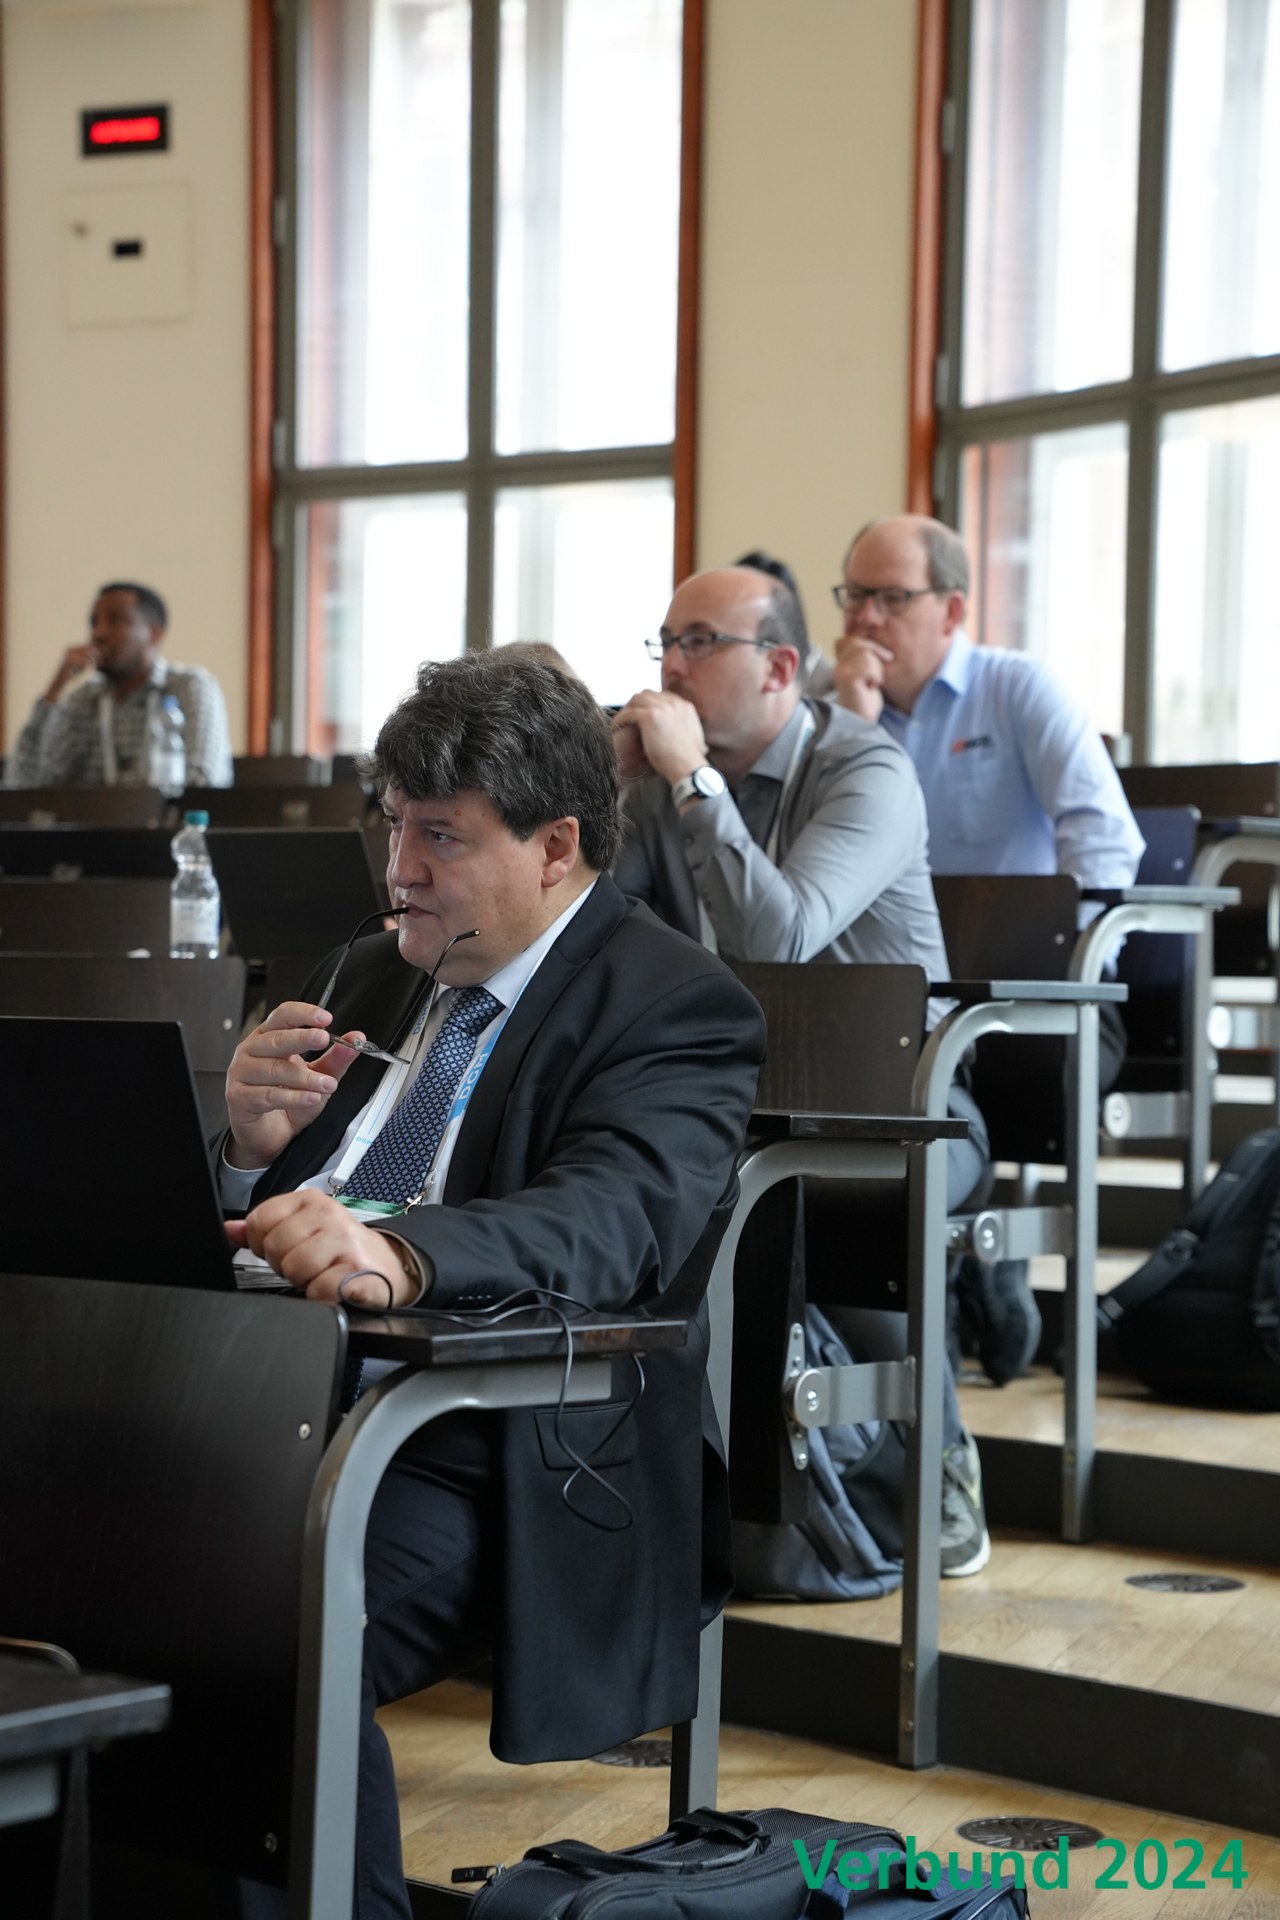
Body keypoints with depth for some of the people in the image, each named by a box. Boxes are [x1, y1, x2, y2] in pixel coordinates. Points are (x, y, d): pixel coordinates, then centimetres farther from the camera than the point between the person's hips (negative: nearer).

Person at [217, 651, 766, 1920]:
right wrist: (252, 1146, -1)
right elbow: (244, 1221, 24)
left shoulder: (676, 1007, -2)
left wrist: (398, 1251, -41)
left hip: (471, 1459, -6)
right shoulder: (368, 979, 21)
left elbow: (614, 1219, -22)